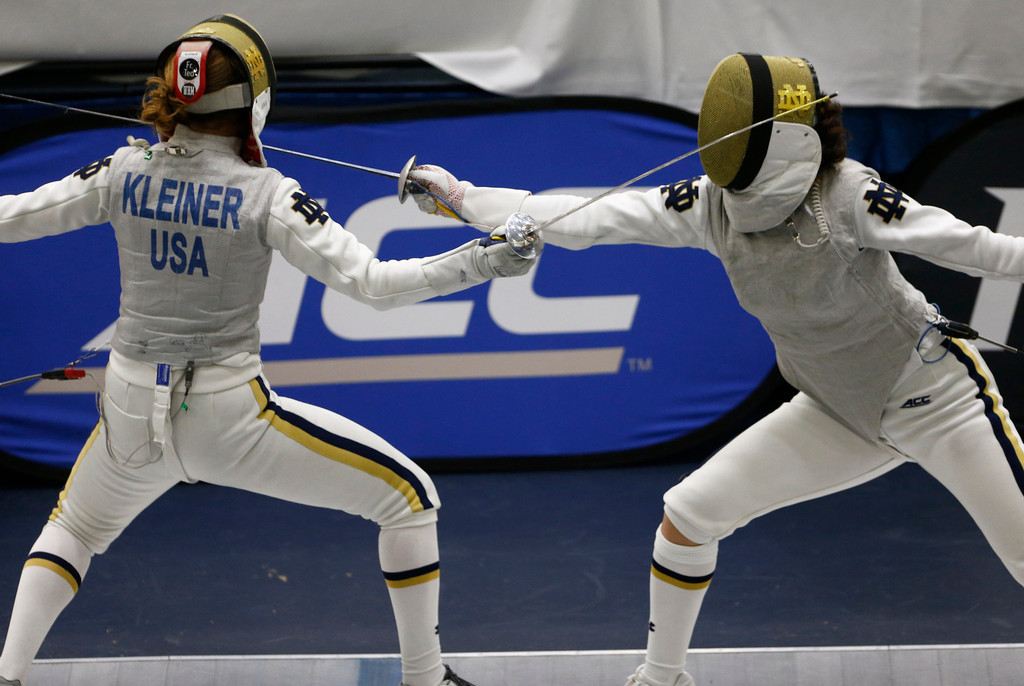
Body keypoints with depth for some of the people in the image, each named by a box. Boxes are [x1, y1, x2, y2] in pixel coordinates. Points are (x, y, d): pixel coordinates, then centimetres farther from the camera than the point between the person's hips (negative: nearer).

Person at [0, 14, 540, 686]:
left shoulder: (124, 174, -4)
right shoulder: (266, 194, -15)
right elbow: (373, 283, -21)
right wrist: (479, 262, -17)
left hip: (134, 414, 4)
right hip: (230, 416, -4)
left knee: (76, 527, 34)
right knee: (409, 497, 8)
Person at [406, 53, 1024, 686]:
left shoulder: (843, 194, -26)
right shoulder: (713, 205, -10)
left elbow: (961, 244, -25)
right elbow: (582, 220, -8)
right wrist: (462, 200, -10)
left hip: (938, 399, -6)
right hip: (842, 413, 6)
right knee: (686, 516, 2)